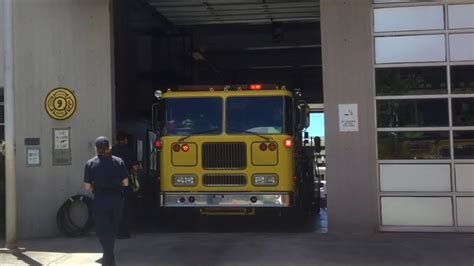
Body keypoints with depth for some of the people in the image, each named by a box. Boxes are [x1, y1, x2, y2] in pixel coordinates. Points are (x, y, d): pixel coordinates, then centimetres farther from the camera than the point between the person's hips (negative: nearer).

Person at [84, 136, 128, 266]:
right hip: (116, 200, 3)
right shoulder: (119, 161, -1)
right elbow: (125, 183, 0)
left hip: (100, 201, -3)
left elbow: (87, 187, -5)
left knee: (103, 231, 3)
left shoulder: (90, 163, -5)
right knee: (112, 230, 19)